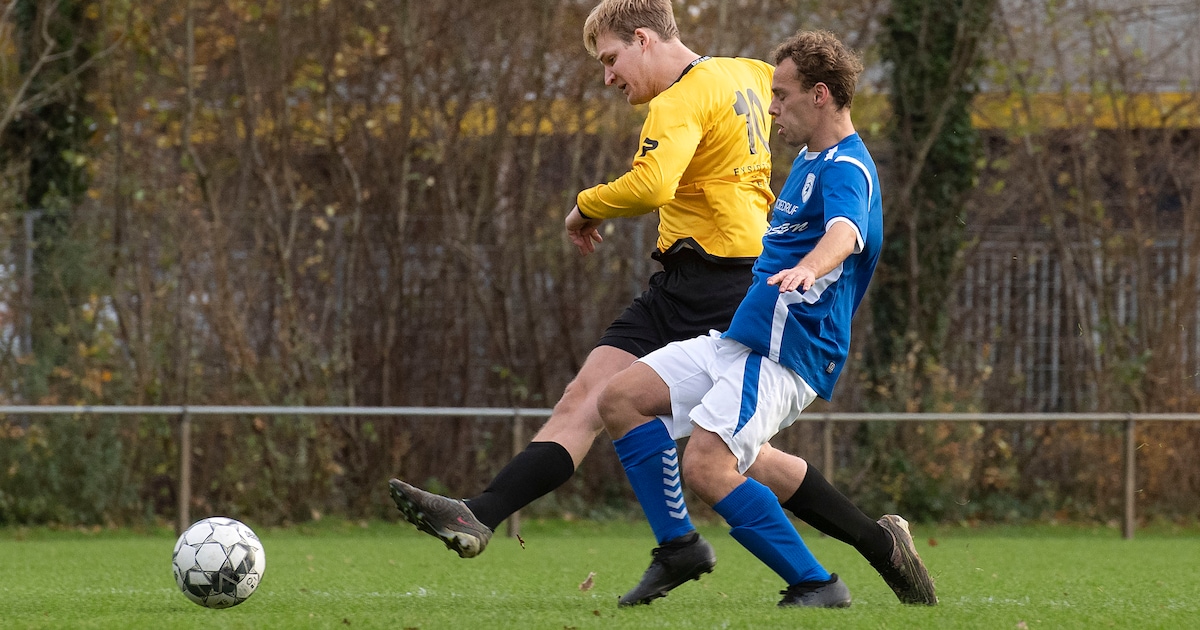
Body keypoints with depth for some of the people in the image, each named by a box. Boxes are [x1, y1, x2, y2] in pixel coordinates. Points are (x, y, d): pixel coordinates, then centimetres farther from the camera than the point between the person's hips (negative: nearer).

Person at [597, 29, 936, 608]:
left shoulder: (846, 170, -15)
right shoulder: (810, 160, 19)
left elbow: (845, 233, -38)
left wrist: (805, 270, -60)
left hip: (786, 353, -10)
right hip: (738, 341, 10)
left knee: (706, 467, -26)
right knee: (622, 398, 1)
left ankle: (815, 584, -16)